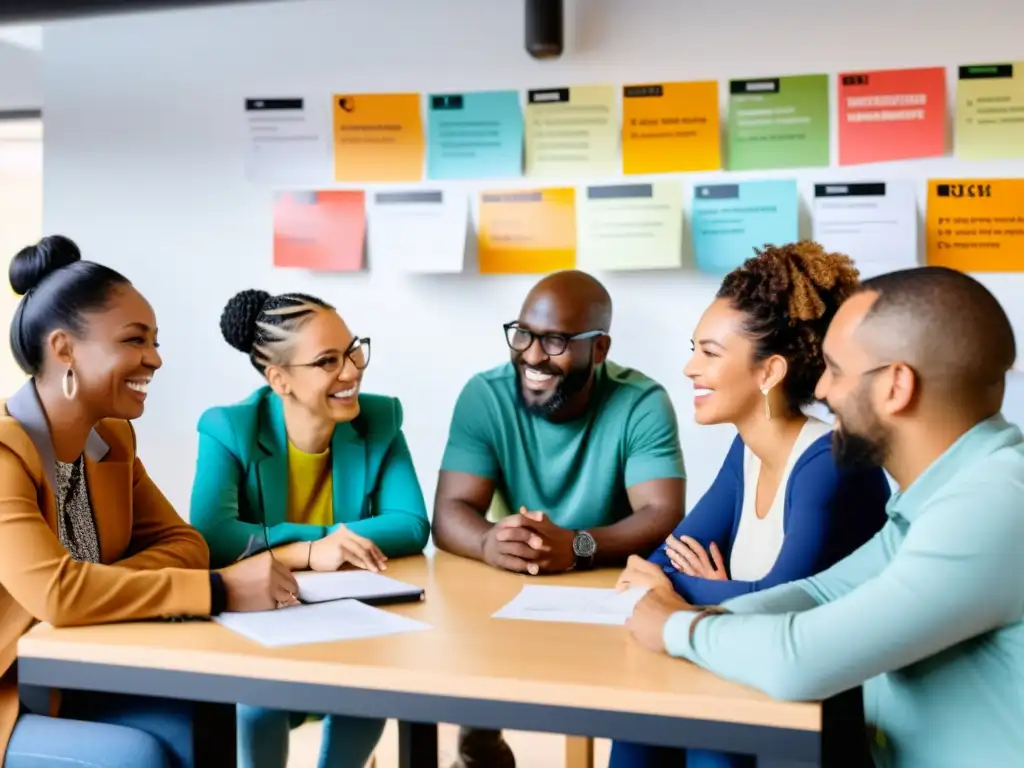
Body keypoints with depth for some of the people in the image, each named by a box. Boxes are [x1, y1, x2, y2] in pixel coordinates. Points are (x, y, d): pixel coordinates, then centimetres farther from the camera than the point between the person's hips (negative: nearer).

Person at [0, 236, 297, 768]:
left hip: (76, 684, 6)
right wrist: (220, 590, -33)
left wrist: (103, 585, -18)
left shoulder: (111, 438, 4)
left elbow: (181, 543, 2)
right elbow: (54, 591, -33)